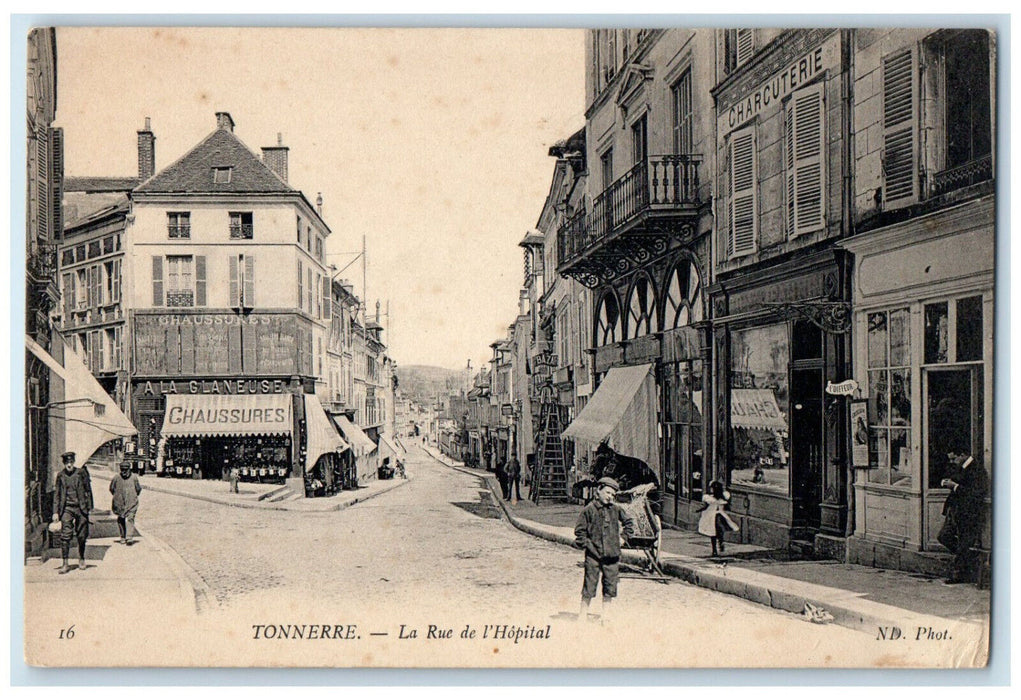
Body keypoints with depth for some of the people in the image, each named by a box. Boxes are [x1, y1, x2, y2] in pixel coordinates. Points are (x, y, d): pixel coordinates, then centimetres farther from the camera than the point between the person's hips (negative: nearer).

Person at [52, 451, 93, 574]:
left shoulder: (82, 474, 1)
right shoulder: (60, 476, 5)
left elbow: (88, 491, 5)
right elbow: (57, 495, 11)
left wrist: (90, 508, 2)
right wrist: (56, 512, 6)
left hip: (81, 508, 0)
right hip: (66, 508, 0)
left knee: (82, 536, 6)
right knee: (65, 536, -10)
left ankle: (81, 559, 26)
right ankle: (65, 564, -7)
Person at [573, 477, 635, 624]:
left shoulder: (616, 509, 6)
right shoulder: (589, 510, -4)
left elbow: (628, 521, 23)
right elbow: (580, 530, 0)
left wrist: (626, 535, 13)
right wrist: (585, 544, -7)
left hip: (612, 554, 4)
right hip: (593, 554, -4)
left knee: (610, 584, 8)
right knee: (590, 584, -2)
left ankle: (606, 614, 20)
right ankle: (583, 613, 12)